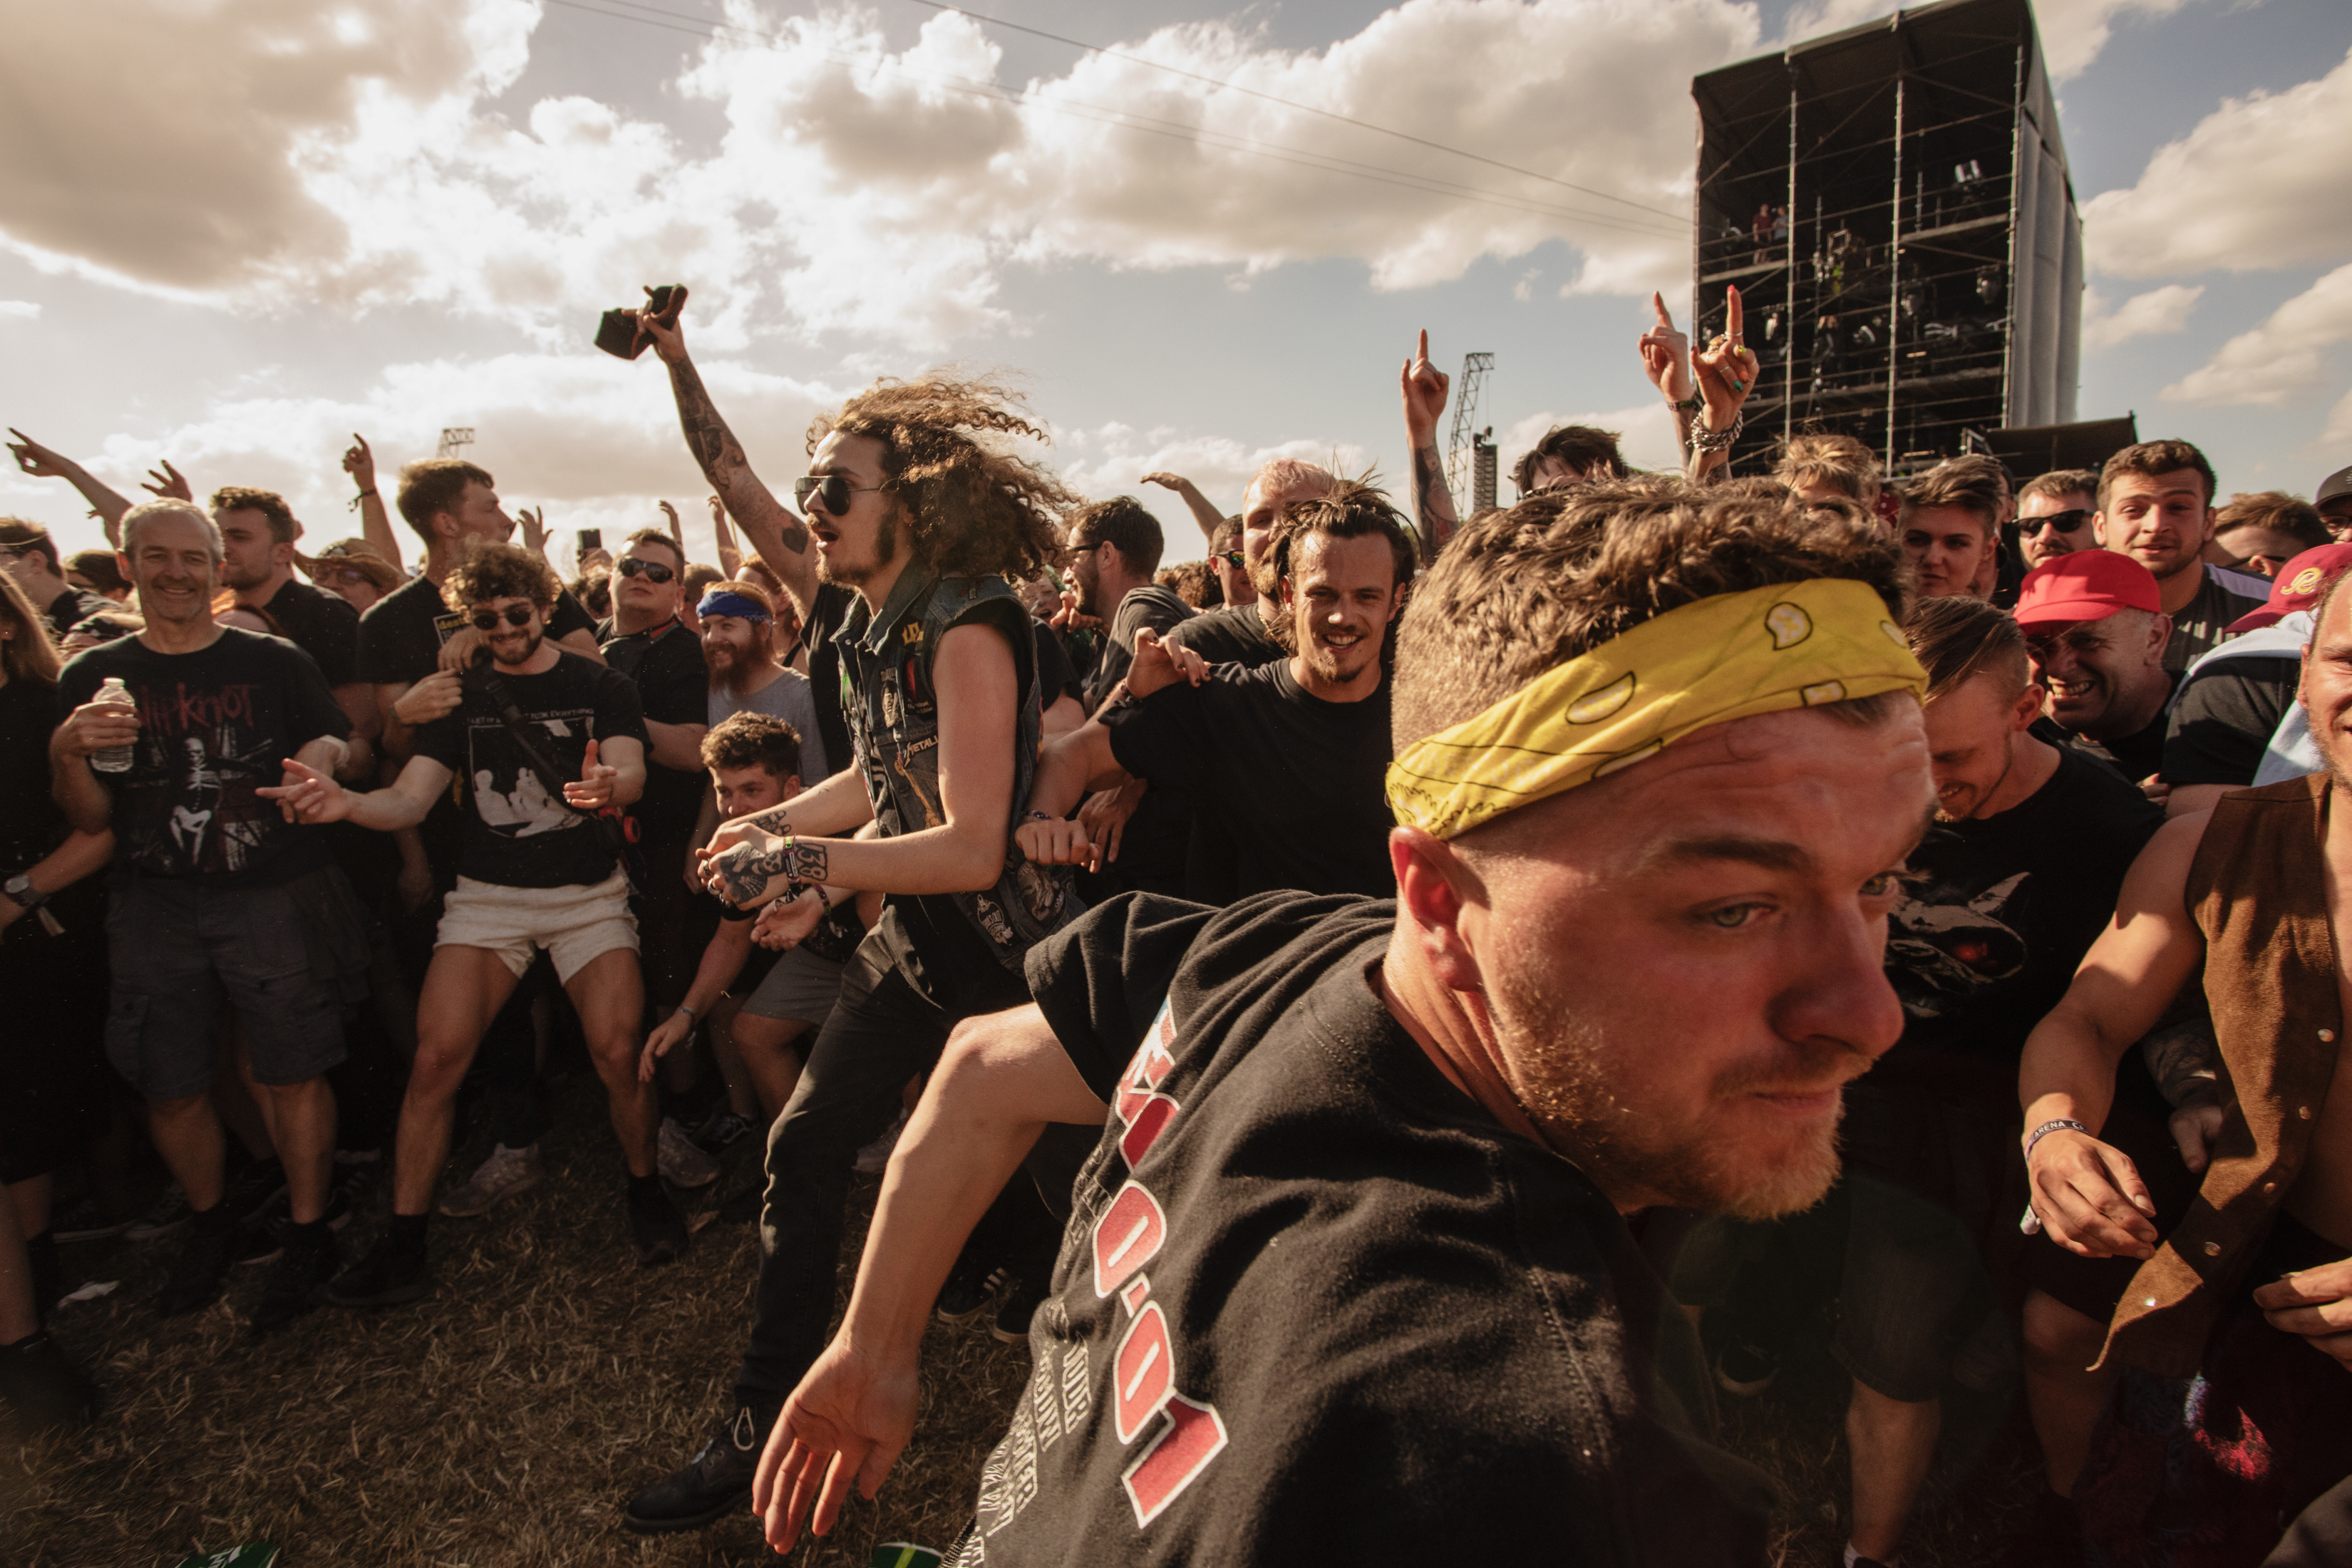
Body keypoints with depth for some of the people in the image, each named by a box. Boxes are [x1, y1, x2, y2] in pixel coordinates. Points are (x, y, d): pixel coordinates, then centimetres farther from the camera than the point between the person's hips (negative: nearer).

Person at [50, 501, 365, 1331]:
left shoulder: (275, 662, 4)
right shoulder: (92, 677, 7)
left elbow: (340, 751, 7)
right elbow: (91, 820, 6)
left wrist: (325, 759, -16)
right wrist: (66, 754, -14)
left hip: (276, 898, -2)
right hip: (155, 911, 2)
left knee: (289, 1073, 1)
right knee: (170, 1088, 10)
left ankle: (307, 1235, 19)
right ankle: (212, 1225, 34)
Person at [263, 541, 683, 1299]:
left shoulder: (599, 685, 0)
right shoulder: (461, 695, 7)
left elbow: (631, 770, -16)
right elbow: (409, 799, -1)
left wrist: (608, 784, -42)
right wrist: (345, 802, -25)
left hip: (588, 893, -2)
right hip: (487, 895, 2)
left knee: (619, 1052, -14)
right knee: (436, 1056, -11)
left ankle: (645, 1191, 11)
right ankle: (403, 1243, 4)